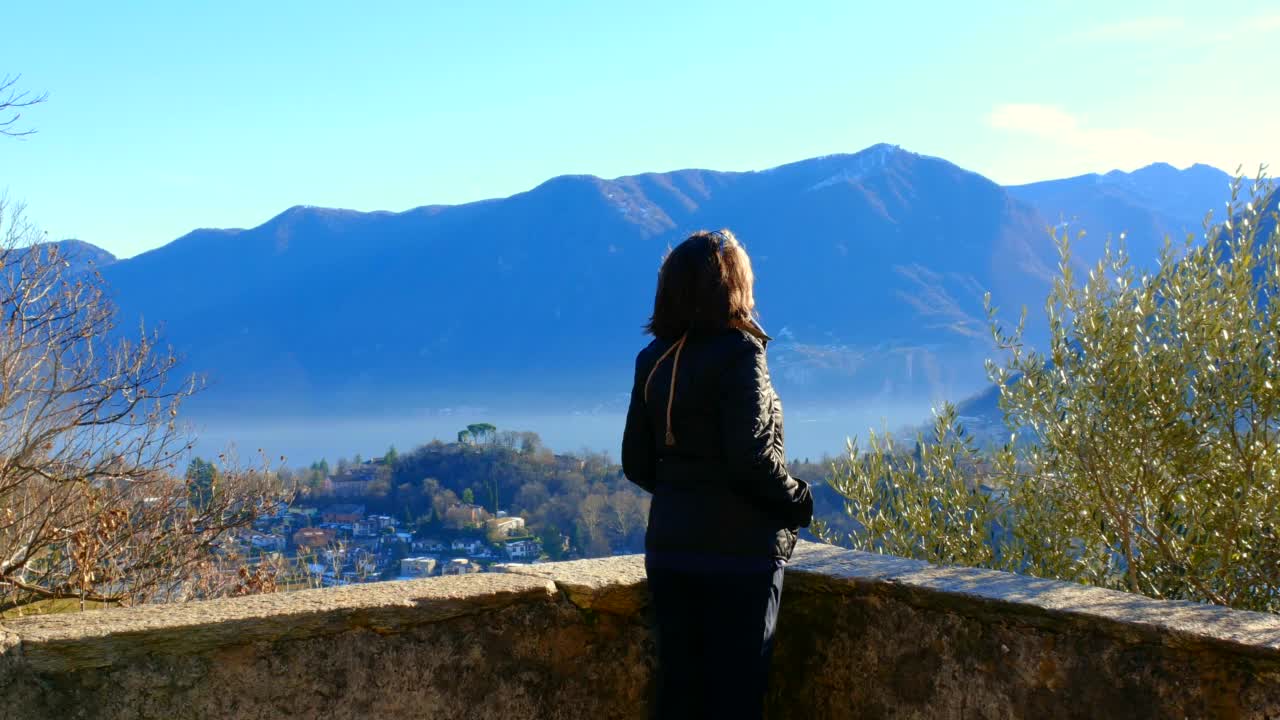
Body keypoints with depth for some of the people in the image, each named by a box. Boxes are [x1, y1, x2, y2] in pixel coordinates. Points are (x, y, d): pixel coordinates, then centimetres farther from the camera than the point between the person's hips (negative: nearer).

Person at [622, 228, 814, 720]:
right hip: (738, 549, -6)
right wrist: (799, 505, -4)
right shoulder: (738, 353, -14)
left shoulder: (654, 361, 6)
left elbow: (636, 464, 8)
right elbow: (752, 458, -20)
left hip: (669, 546, 6)